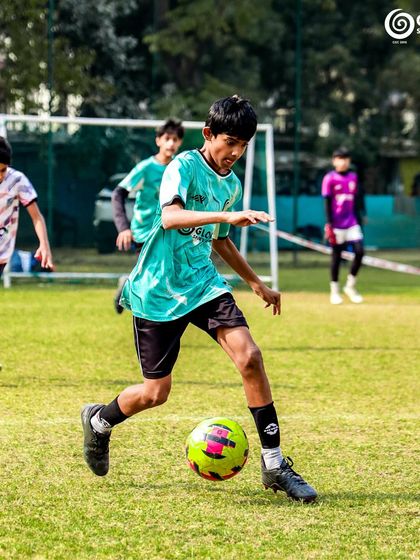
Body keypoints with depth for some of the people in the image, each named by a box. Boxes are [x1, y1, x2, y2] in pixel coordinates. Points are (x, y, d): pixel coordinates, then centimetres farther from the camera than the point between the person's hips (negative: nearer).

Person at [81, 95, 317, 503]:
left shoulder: (232, 185, 10)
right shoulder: (185, 166, -12)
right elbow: (170, 217, -31)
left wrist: (256, 284, 32)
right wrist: (228, 215, -42)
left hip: (202, 283, 5)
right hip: (159, 292, -5)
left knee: (249, 355, -17)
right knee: (156, 392, 0)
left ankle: (274, 464, -11)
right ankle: (99, 420, 33)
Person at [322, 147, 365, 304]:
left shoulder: (353, 177, 10)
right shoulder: (329, 179, -4)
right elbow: (327, 203, -6)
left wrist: (359, 220, 14)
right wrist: (329, 225, -12)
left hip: (352, 223, 4)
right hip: (336, 224, -4)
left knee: (359, 251, -8)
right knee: (336, 255, 1)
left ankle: (350, 286, 7)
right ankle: (334, 290, 10)